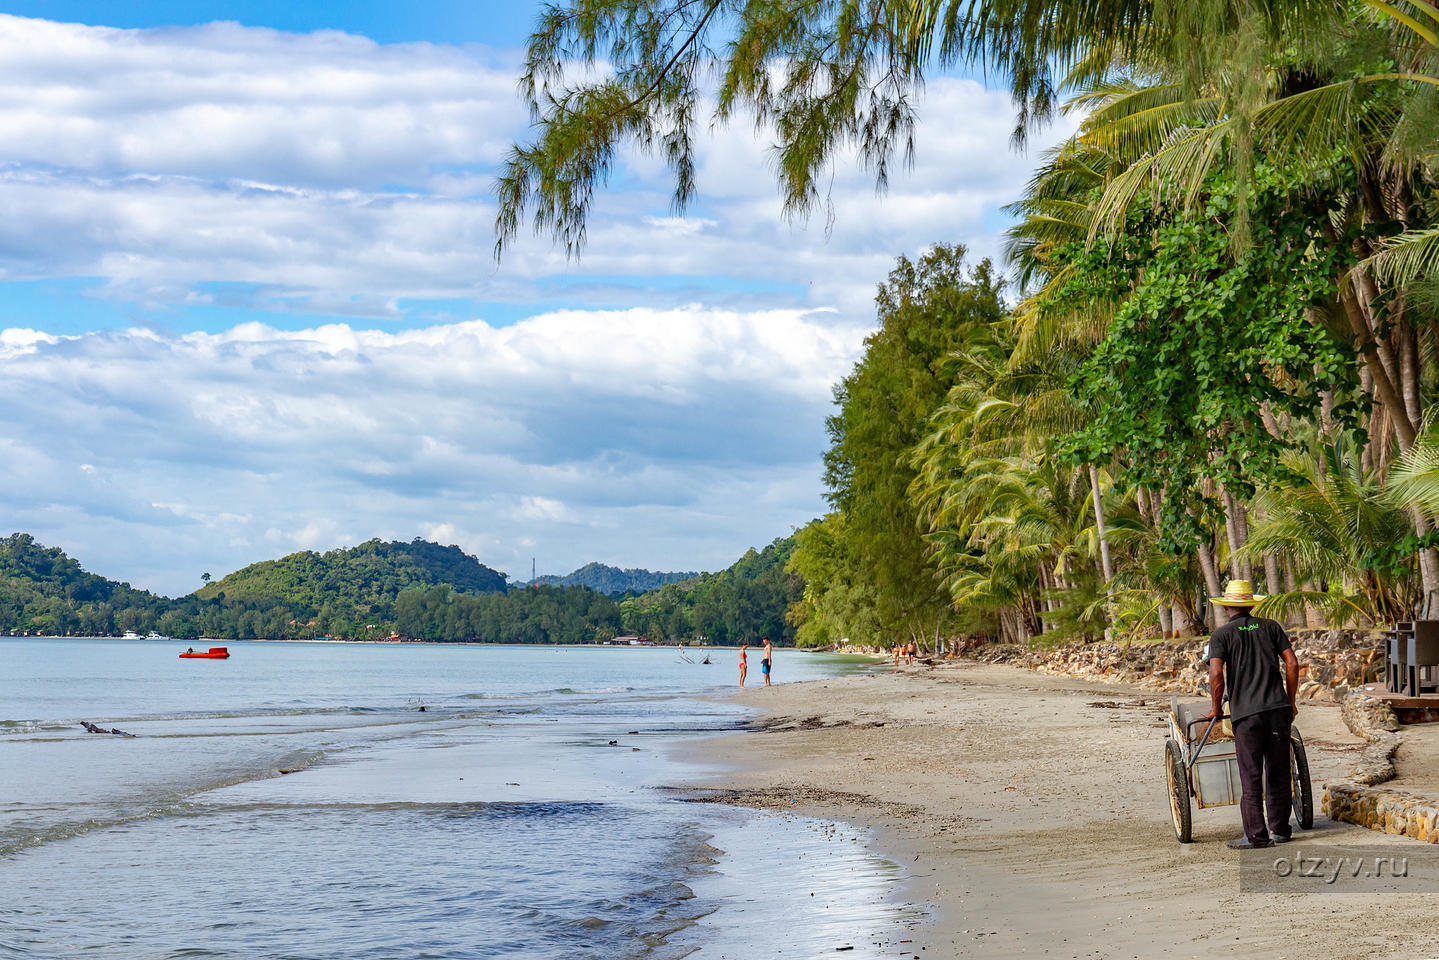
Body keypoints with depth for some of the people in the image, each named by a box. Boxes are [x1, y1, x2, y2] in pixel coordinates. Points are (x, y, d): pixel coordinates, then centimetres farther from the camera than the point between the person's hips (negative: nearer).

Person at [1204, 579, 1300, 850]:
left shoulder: (1222, 634, 2)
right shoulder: (1271, 627, 12)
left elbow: (1216, 673, -10)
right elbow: (1292, 663, 6)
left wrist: (1216, 707, 3)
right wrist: (1290, 702, 14)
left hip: (1246, 713, -3)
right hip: (1278, 708, 3)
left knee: (1251, 777, 0)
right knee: (1278, 772, 12)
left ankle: (1256, 835, -1)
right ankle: (1279, 830, 18)